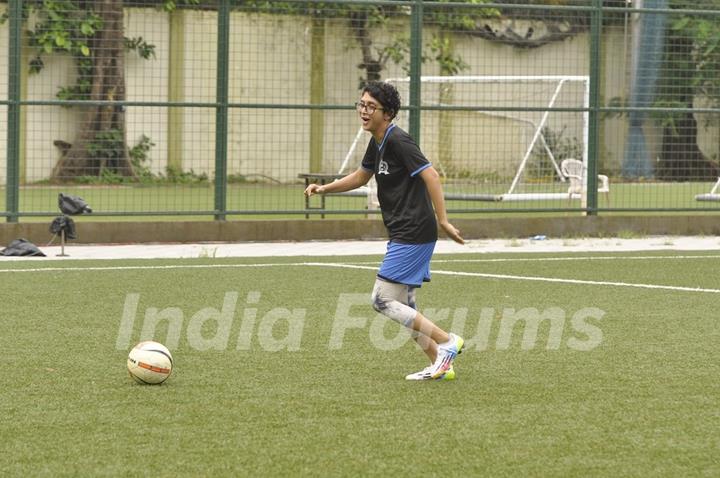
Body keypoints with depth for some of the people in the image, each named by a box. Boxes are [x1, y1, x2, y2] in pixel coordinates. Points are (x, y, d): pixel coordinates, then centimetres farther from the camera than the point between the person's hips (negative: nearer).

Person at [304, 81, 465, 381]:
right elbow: (361, 177, 31)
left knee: (382, 301, -8)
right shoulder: (377, 143, 14)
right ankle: (440, 365, 17)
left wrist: (443, 221, -25)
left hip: (412, 235, -10)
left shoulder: (398, 141, -16)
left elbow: (431, 176, -22)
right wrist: (324, 188, 18)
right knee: (404, 306, 13)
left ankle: (447, 342, -4)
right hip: (403, 236, 10)